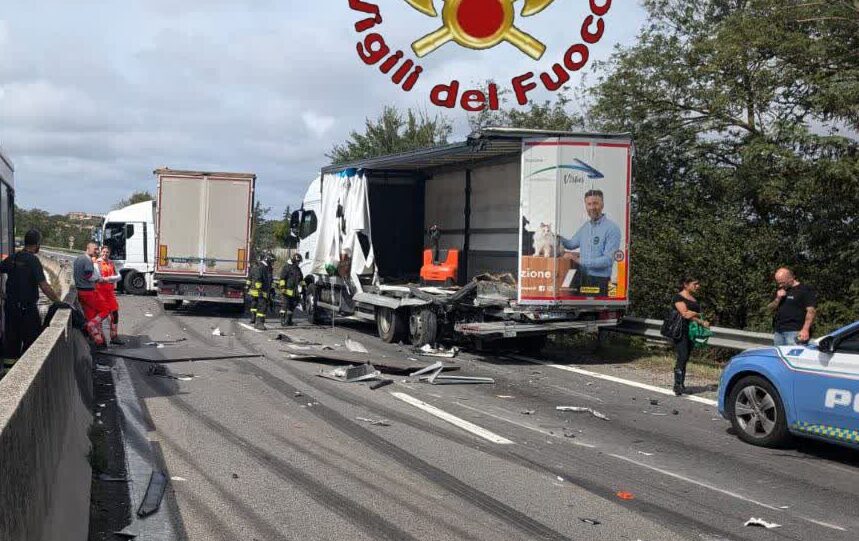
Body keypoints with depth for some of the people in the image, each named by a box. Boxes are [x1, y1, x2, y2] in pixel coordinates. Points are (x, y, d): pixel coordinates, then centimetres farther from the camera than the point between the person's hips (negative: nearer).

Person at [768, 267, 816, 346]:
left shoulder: (805, 290, -2)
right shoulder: (780, 291, 22)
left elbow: (811, 311, -10)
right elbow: (770, 308, 21)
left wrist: (805, 329, -20)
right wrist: (778, 299, 1)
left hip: (794, 332, -7)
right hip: (778, 331, 7)